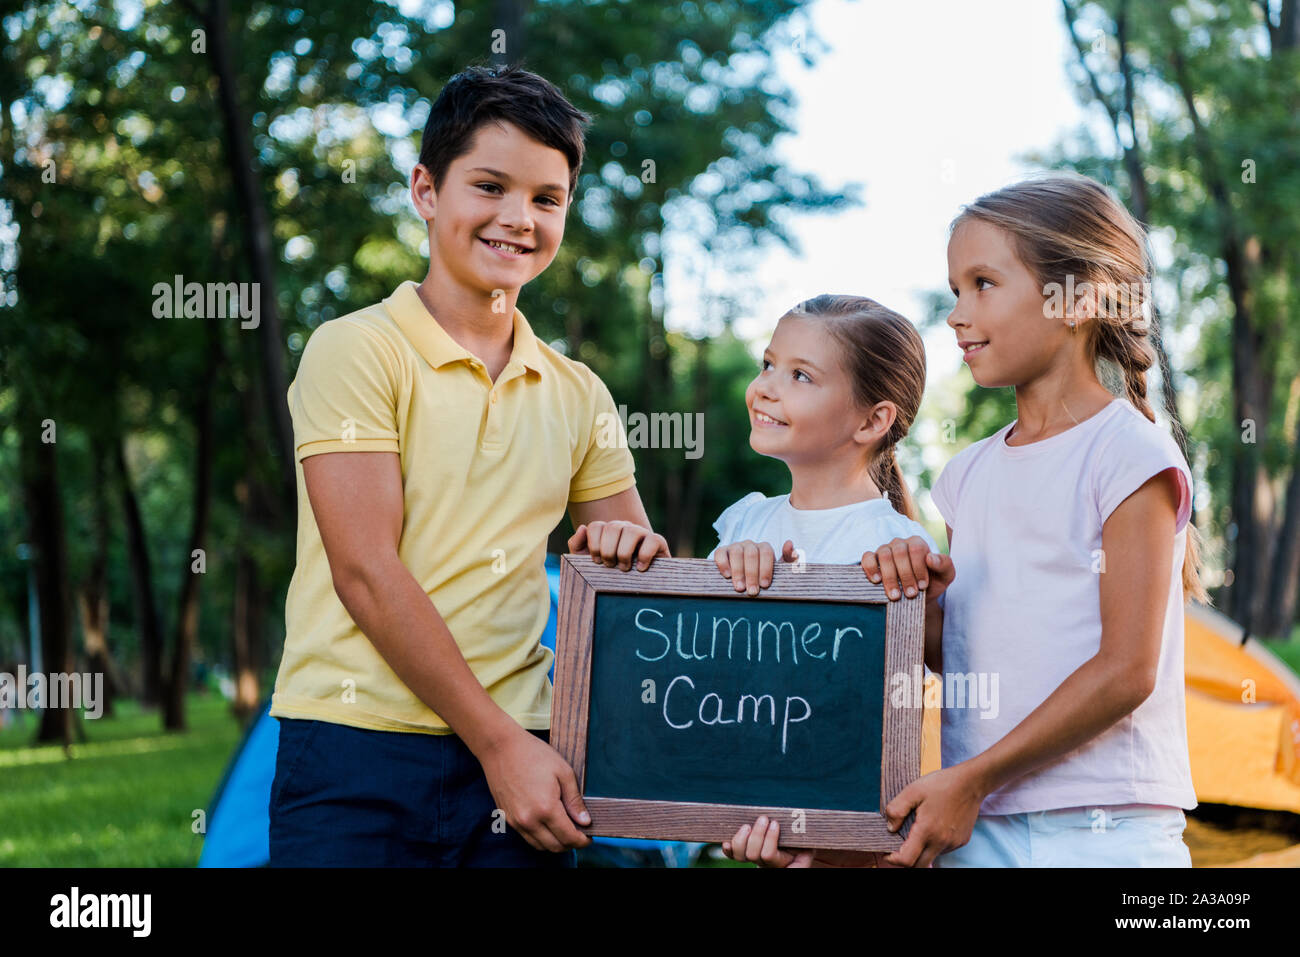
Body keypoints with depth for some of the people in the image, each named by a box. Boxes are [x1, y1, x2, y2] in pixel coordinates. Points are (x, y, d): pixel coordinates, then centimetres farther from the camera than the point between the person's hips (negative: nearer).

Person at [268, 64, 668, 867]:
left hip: (517, 754, 4)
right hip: (358, 746, -4)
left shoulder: (578, 396, 13)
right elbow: (366, 571, -10)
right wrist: (499, 741, -13)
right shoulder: (356, 350, -3)